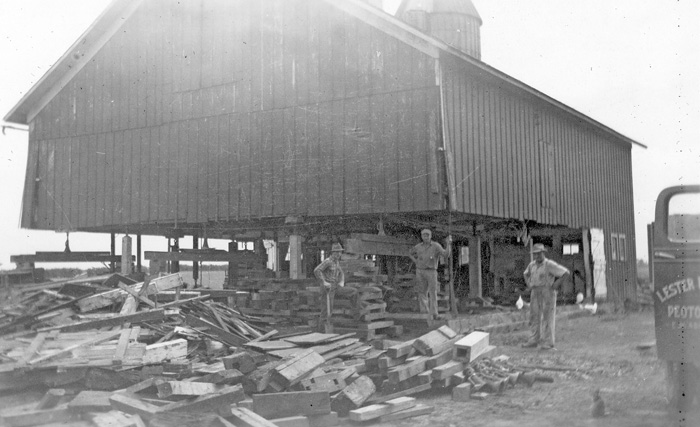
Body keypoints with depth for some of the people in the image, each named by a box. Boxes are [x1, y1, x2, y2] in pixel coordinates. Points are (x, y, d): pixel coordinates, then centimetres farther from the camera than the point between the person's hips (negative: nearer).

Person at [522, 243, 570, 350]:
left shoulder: (550, 265, -12)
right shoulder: (532, 265, 9)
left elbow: (566, 273, -14)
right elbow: (525, 274, 29)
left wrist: (557, 285, -15)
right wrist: (528, 284, 13)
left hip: (548, 293, -7)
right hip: (535, 294, 7)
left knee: (547, 318, -5)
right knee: (534, 317, 5)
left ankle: (548, 342, 0)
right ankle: (533, 340, 9)